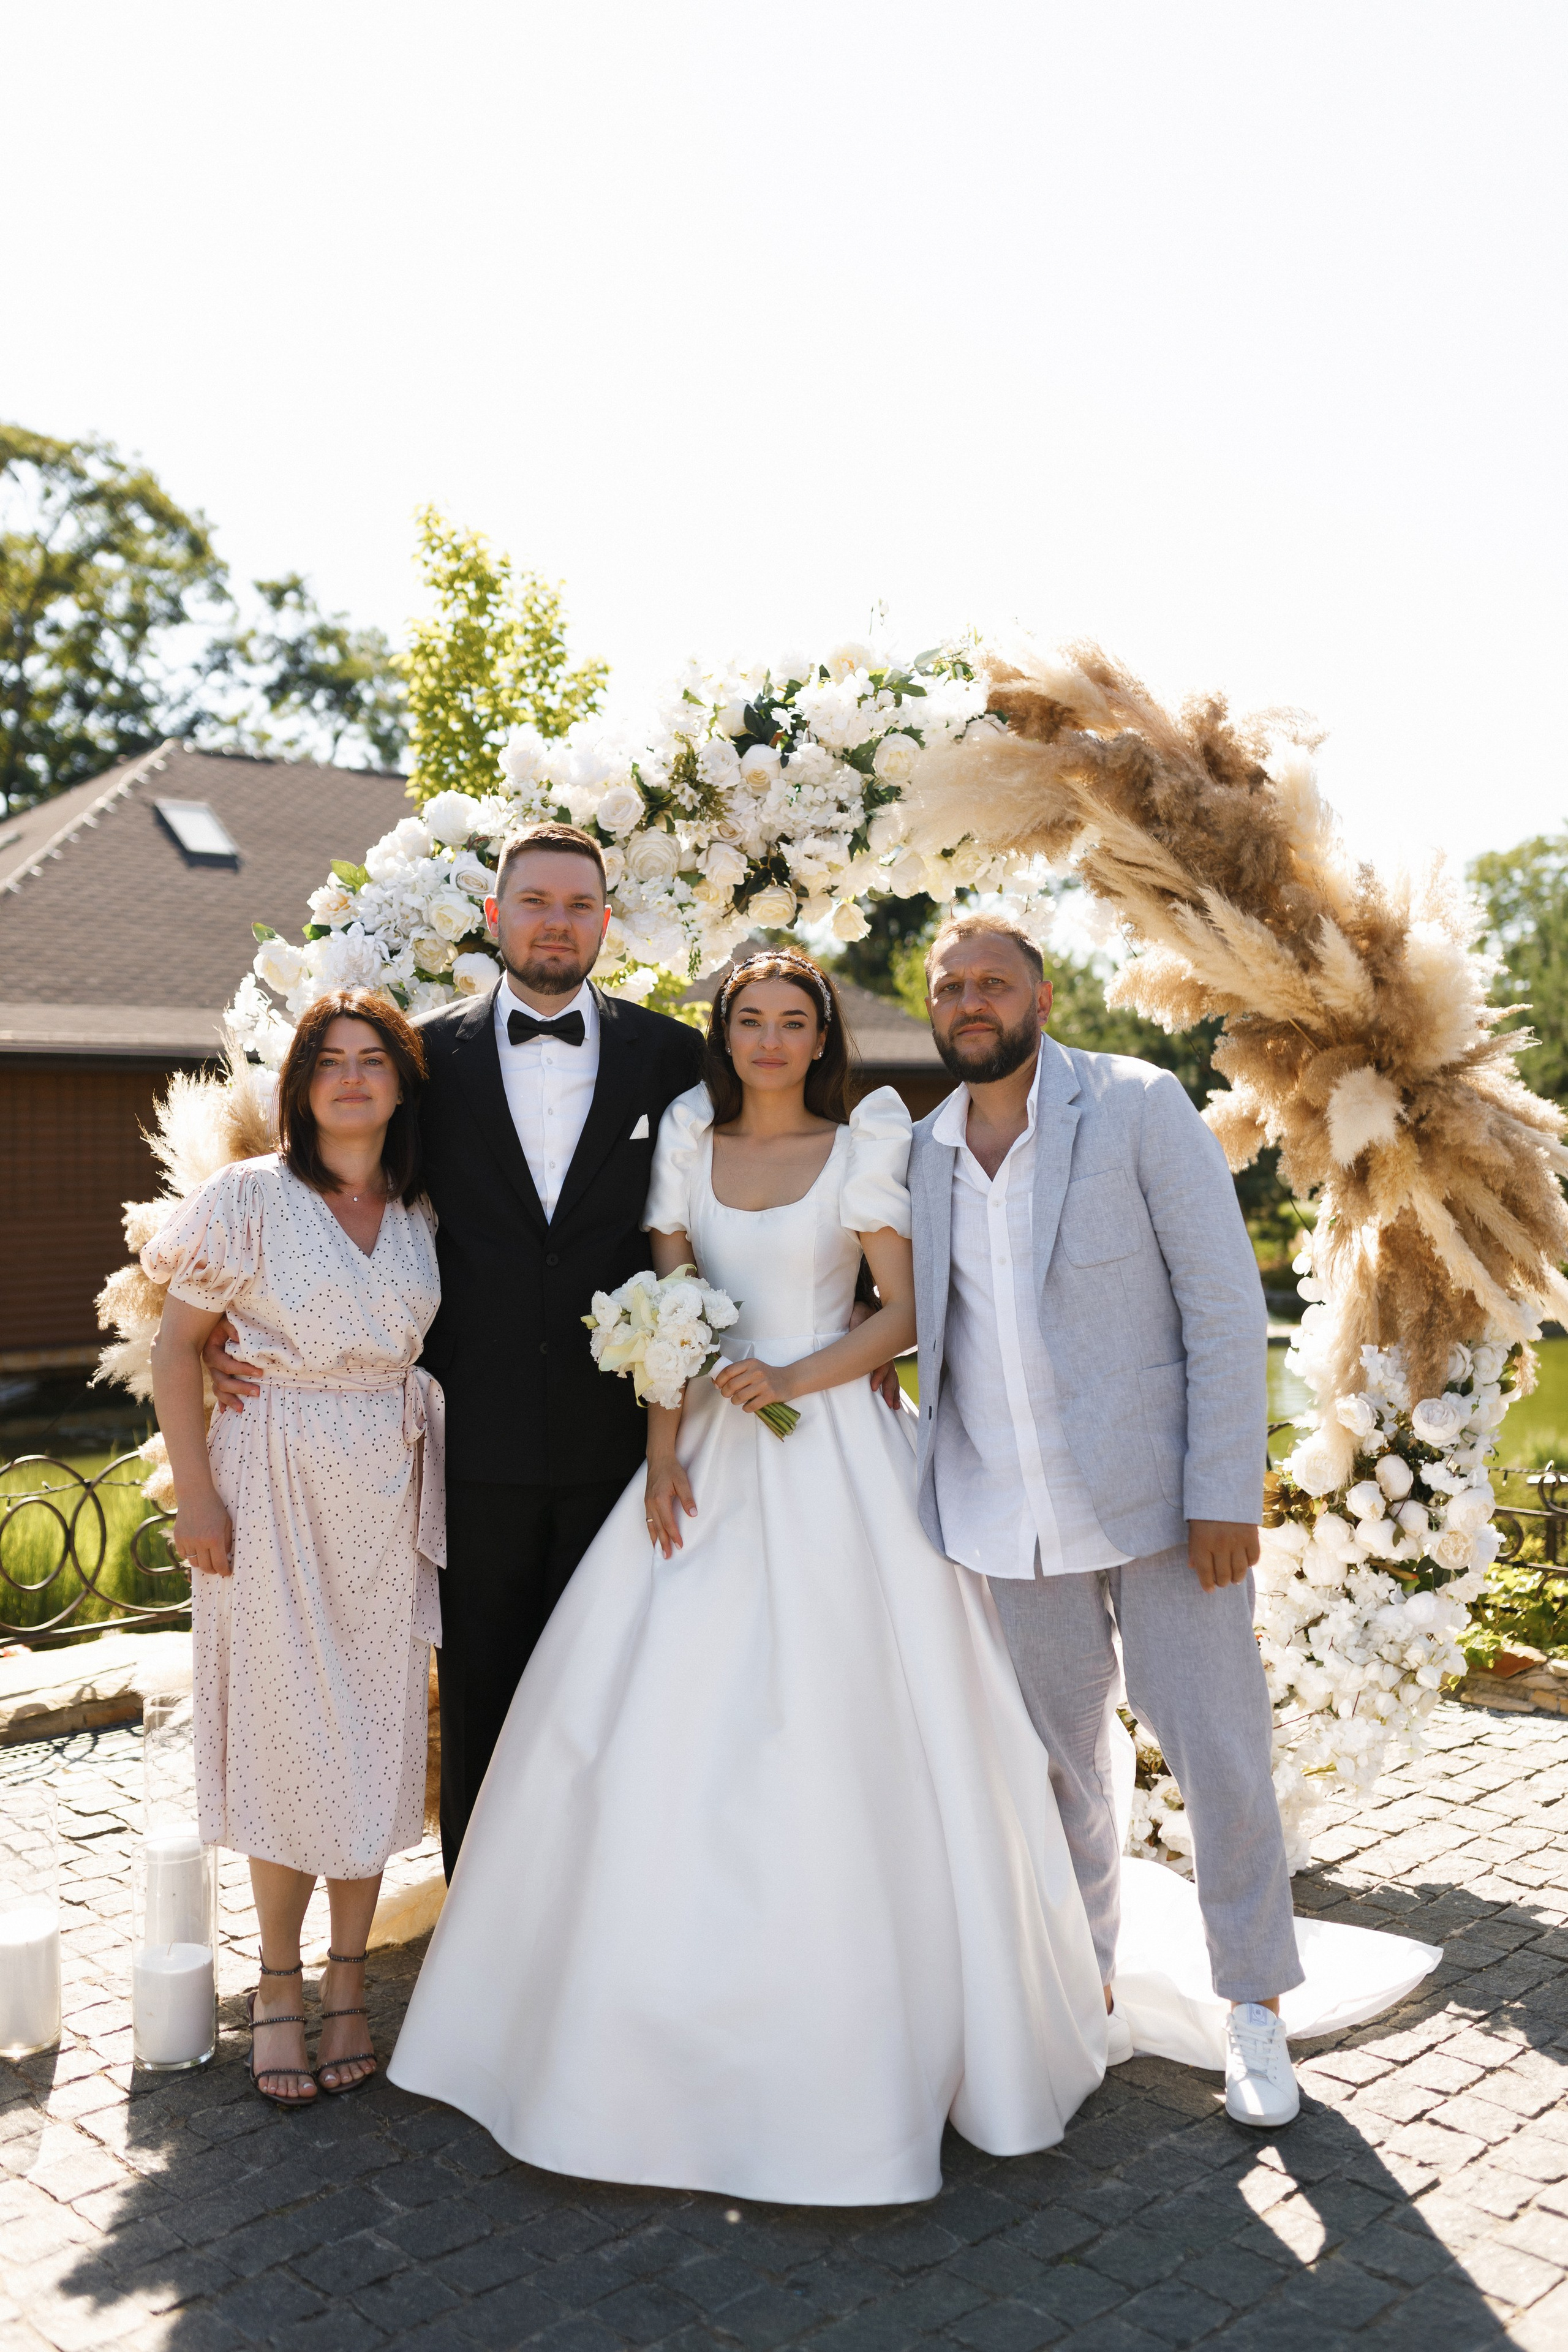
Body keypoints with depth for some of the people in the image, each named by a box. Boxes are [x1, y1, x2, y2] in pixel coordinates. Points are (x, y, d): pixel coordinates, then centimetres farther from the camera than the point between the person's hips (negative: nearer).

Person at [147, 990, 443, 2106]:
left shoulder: (421, 1213, 7)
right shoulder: (250, 1196, -5)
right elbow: (176, 1346, -4)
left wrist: (421, 1465, 2)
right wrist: (196, 1497, -9)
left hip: (387, 1492, 4)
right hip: (276, 1489, -3)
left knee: (376, 1726, 7)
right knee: (286, 1730, 3)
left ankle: (348, 1983, 23)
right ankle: (278, 1983, 22)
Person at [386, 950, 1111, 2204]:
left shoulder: (861, 1148, 0)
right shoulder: (688, 1141, 8)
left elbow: (908, 1311, -3)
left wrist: (796, 1376, -16)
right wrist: (664, 1452, -4)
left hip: (831, 1454, -3)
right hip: (710, 1455, 3)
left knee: (834, 1733, -3)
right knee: (664, 1729, 3)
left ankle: (851, 2037, 14)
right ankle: (664, 2026, 20)